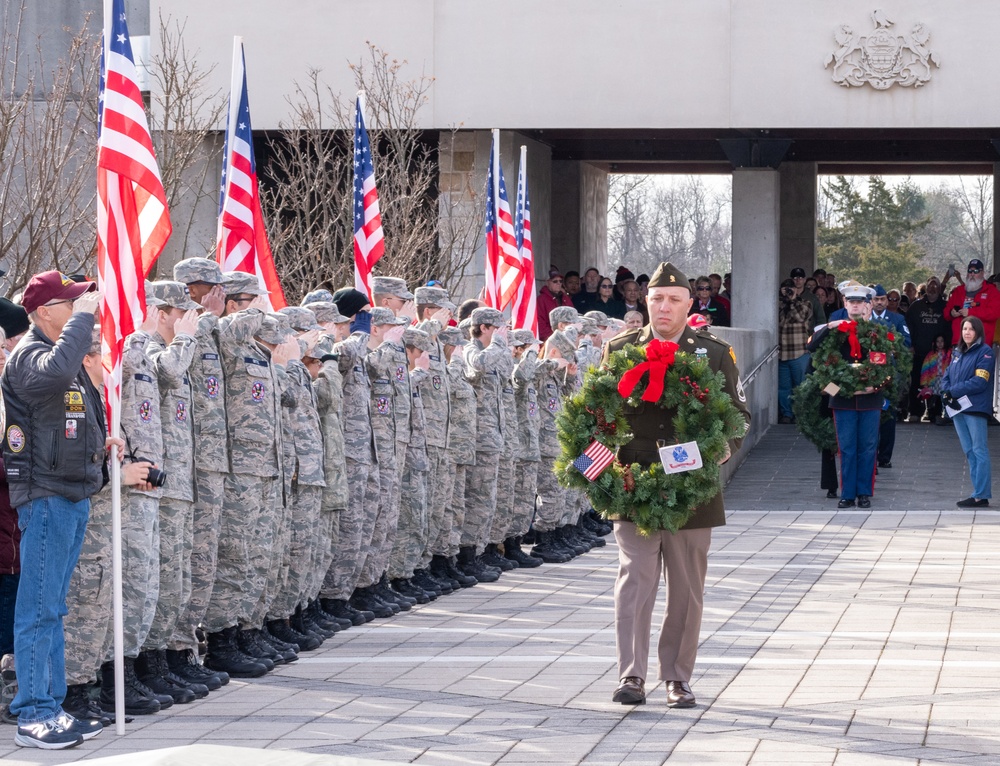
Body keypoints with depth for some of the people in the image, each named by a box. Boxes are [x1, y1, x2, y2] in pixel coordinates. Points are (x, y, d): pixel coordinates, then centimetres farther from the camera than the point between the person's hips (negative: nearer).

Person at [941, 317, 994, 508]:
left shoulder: (985, 352, -5)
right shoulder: (958, 353, 17)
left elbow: (979, 382, -14)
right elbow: (947, 377, 14)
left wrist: (953, 391, -12)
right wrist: (946, 393, -7)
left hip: (975, 408, -7)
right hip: (957, 408, 7)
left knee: (979, 451, -8)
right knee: (969, 452, 8)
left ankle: (981, 495, -10)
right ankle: (980, 492, 12)